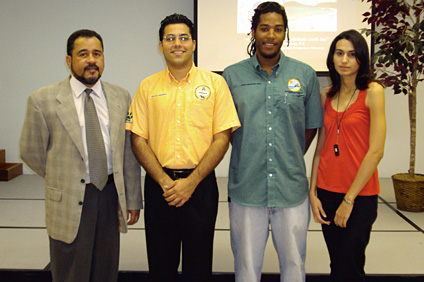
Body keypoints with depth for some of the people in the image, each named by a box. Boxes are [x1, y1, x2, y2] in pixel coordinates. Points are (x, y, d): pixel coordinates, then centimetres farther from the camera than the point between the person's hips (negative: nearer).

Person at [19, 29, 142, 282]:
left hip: (110, 197, 3)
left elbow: (129, 152, 6)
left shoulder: (121, 98, 4)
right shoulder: (43, 100, -5)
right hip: (69, 204, -2)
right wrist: (62, 180, 7)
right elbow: (31, 152, 2)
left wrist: (133, 199, 6)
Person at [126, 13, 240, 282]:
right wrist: (164, 181, -10)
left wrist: (191, 182, -11)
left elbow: (222, 139, -4)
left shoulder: (215, 83, 1)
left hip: (200, 185, -1)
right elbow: (138, 140, 3)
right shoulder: (148, 87, 6)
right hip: (158, 186, 2)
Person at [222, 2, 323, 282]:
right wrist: (251, 156, 6)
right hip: (246, 187, 0)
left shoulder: (305, 75, 3)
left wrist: (291, 160, 10)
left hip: (292, 188, 1)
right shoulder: (232, 75, 2)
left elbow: (312, 125, 13)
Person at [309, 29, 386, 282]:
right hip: (327, 191, 5)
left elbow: (376, 151, -12)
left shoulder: (372, 92, -8)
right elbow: (321, 147, 10)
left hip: (360, 195, -4)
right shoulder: (327, 95, 8)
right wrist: (312, 193, 2)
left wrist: (349, 199, -12)